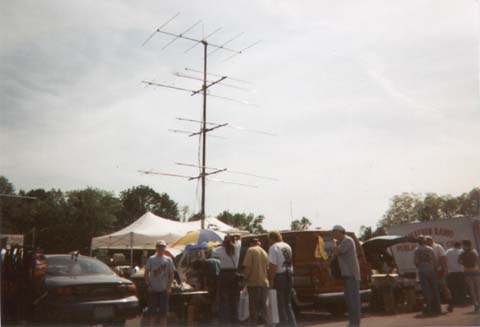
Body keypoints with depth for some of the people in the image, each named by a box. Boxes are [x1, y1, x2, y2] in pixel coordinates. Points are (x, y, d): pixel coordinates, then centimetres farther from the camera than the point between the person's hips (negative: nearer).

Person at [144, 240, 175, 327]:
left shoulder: (168, 259, 3)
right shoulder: (151, 259, 3)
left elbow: (171, 274, 4)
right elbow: (146, 273, 5)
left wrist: (169, 287, -4)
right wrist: (148, 285, -4)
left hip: (164, 289, 0)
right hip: (153, 289, 0)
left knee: (163, 312, 4)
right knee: (152, 312, 6)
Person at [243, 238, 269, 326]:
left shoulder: (251, 250, -4)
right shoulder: (264, 252, 15)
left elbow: (247, 266, -13)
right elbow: (267, 268, 16)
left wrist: (245, 278, -3)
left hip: (254, 282, -5)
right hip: (264, 282, 6)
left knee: (254, 305, 0)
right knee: (263, 305, 12)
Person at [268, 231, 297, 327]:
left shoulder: (274, 247, -11)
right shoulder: (287, 246, 14)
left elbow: (273, 265, -18)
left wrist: (271, 279, -16)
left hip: (279, 276, -8)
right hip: (289, 276, 8)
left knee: (281, 304, 1)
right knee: (288, 304, 17)